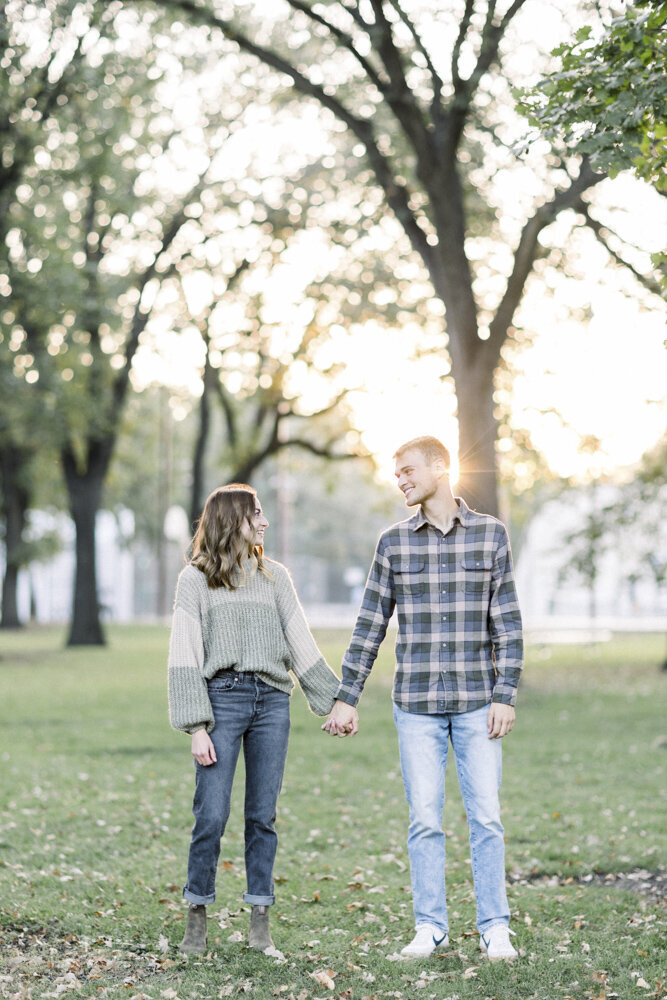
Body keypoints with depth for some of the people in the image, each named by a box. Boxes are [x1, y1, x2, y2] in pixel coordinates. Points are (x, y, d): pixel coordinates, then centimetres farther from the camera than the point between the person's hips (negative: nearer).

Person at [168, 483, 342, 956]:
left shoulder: (275, 576, 14)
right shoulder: (196, 579, 3)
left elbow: (302, 645, 15)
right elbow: (185, 657, -2)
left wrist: (332, 701, 10)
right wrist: (197, 726, -10)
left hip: (272, 702, 3)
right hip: (222, 699, -3)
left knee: (263, 815, 4)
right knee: (212, 815, -6)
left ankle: (260, 923, 10)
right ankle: (197, 917, 9)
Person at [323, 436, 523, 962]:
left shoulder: (490, 534, 2)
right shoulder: (394, 542, 5)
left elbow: (507, 622, 1)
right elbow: (371, 624, 7)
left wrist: (506, 697, -6)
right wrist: (345, 698, 3)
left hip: (477, 701, -1)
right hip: (416, 702, 1)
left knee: (486, 815, 0)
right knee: (425, 818, 3)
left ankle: (495, 928, 10)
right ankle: (431, 926, 13)